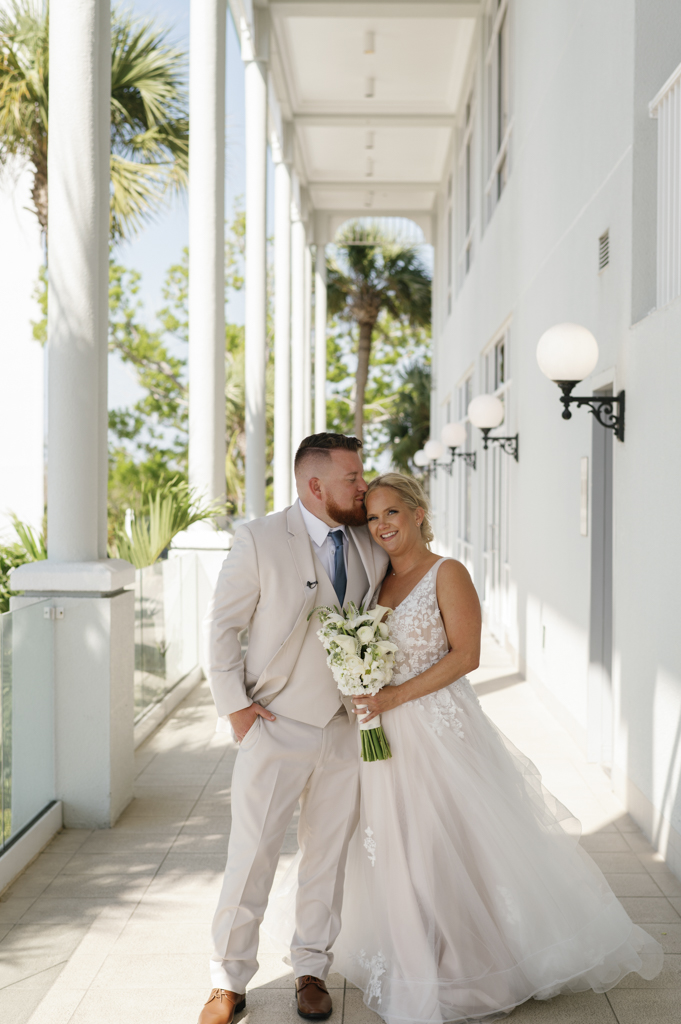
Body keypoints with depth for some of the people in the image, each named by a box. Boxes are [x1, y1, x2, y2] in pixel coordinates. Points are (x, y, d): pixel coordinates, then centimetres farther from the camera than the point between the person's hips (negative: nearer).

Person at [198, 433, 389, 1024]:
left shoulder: (373, 547, 4)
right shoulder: (259, 540, -8)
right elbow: (222, 625, -4)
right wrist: (234, 705, -8)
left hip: (346, 728, 4)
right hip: (276, 727, -4)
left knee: (329, 855, 13)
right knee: (251, 856, 2)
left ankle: (312, 970, 30)